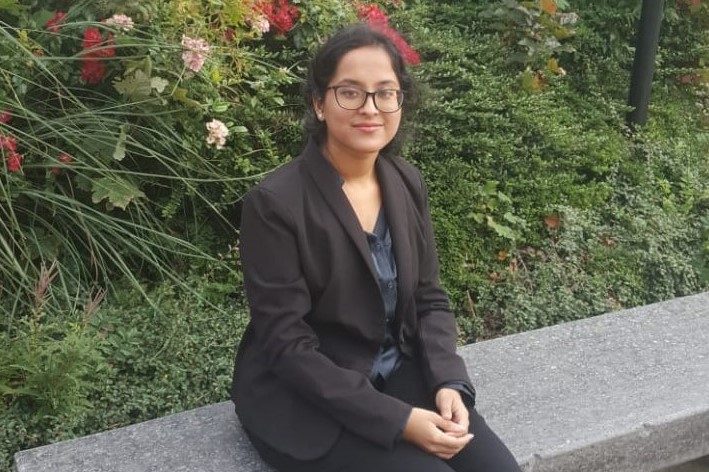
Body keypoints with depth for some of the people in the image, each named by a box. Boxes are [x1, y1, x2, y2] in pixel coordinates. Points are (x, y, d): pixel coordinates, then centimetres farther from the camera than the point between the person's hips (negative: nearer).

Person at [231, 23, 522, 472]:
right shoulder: (275, 203, -19)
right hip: (304, 398, -5)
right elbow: (287, 346, -19)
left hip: (399, 372, 6)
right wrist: (396, 419, -22)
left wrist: (449, 383, -11)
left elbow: (429, 299, 6)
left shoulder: (407, 182, 0)